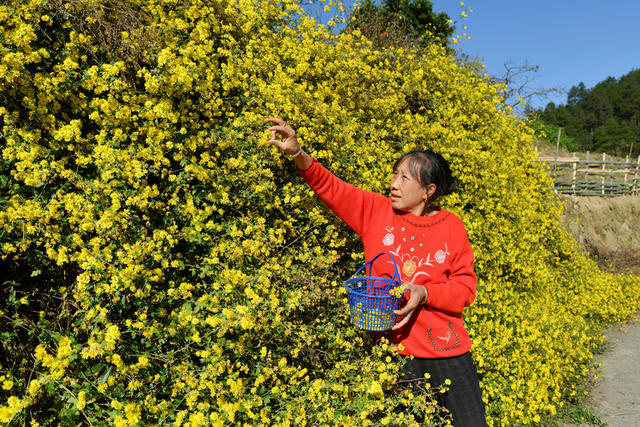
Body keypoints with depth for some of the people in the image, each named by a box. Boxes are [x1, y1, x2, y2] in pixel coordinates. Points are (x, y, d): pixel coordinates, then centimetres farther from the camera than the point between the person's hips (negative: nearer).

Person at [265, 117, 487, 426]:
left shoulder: (452, 227, -3)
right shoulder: (376, 211, -2)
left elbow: (465, 287, -2)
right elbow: (331, 188, -8)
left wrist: (425, 293, -19)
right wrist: (297, 153, -21)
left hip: (447, 349, 0)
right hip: (394, 348, 1)